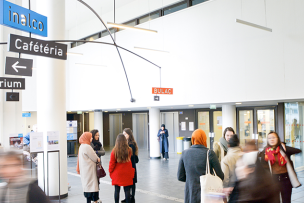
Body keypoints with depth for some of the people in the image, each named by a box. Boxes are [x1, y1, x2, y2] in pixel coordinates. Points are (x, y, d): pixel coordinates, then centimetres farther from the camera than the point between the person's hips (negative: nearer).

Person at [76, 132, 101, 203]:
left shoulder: (82, 146, 12)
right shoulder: (87, 147, -19)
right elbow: (95, 158, -13)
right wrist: (98, 159, 4)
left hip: (85, 170, 10)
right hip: (89, 170, -10)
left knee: (87, 186, 13)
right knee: (90, 186, -4)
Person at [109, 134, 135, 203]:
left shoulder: (114, 151, -13)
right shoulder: (129, 150, -9)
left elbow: (112, 163, -4)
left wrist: (110, 172, 9)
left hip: (117, 174, -1)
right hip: (127, 174, 1)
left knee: (117, 190, 8)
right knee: (127, 190, 6)